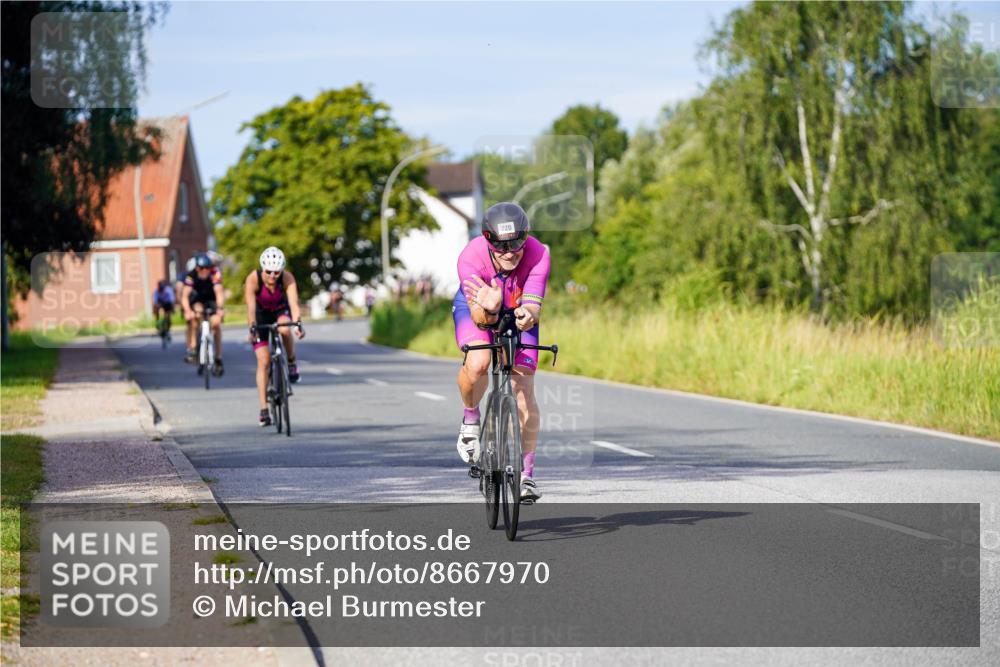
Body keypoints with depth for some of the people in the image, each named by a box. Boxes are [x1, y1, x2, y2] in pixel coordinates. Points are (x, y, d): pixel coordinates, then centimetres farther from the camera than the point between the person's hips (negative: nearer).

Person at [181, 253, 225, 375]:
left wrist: (220, 309, -56)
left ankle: (218, 359, -9)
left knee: (216, 323, -19)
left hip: (212, 300, -1)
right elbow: (185, 296, -33)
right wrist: (187, 311, -51)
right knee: (196, 312, -31)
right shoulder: (191, 276, -27)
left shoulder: (215, 273, -30)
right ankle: (192, 348, -25)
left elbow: (219, 292, -39)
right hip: (198, 300, 1)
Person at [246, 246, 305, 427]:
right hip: (261, 314, -1)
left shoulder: (287, 278, -28)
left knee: (284, 329, -37)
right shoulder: (253, 279, -30)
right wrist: (252, 328, -53)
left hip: (281, 310, 1)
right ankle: (264, 410, -9)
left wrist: (298, 323, -55)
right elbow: (250, 307, -39)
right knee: (263, 361, -11)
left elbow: (294, 303, -39)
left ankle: (292, 362, -8)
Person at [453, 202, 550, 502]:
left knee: (524, 393, -9)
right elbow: (479, 317, -40)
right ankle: (471, 418, 1)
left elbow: (533, 307, -39)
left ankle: (526, 472, 6)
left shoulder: (538, 255, -34)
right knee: (477, 364, -32)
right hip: (478, 309, -1)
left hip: (518, 312, 1)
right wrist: (488, 310, -64)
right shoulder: (471, 258, -36)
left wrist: (527, 316, -63)